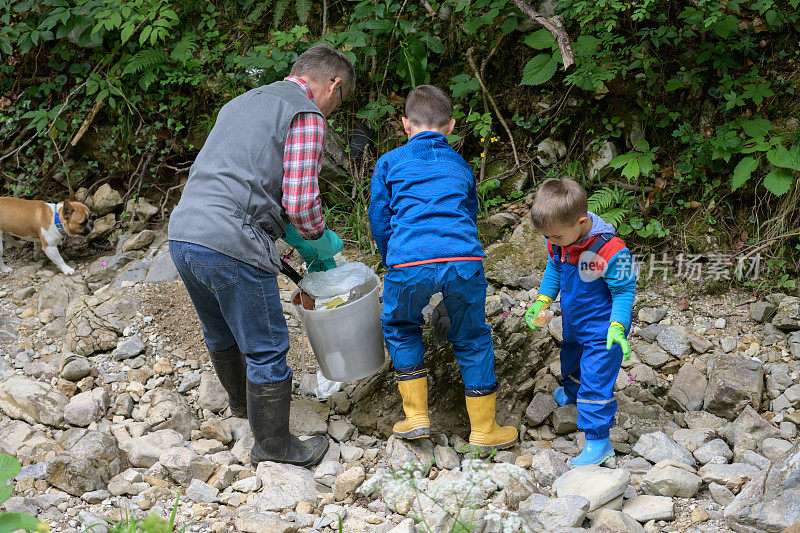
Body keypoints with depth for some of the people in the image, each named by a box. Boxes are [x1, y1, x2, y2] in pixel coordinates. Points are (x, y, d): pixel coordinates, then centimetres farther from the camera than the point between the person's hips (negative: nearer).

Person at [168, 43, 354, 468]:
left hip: (183, 236, 9)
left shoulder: (243, 103, 24)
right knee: (266, 350, 7)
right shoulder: (306, 115, -4)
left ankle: (243, 400, 53)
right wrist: (320, 241, 8)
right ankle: (273, 443, 20)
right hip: (231, 248, -9)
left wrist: (298, 240, 25)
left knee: (222, 335, 30)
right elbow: (299, 201, -13)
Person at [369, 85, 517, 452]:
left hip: (409, 262, -1)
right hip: (464, 259, 2)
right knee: (472, 339, 18)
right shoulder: (461, 166, 26)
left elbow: (379, 222, 20)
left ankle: (416, 417, 21)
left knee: (400, 329, 24)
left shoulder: (390, 163, 18)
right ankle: (484, 429, 25)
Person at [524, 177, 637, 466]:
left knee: (595, 382, -7)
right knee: (571, 360, 31)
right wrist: (542, 300, 0)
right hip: (573, 323, 8)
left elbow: (624, 291, -22)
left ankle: (598, 442, 4)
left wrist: (617, 327, -30)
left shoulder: (609, 250, -35)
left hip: (603, 330, -7)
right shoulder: (559, 241, -14)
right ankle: (572, 392, 63)